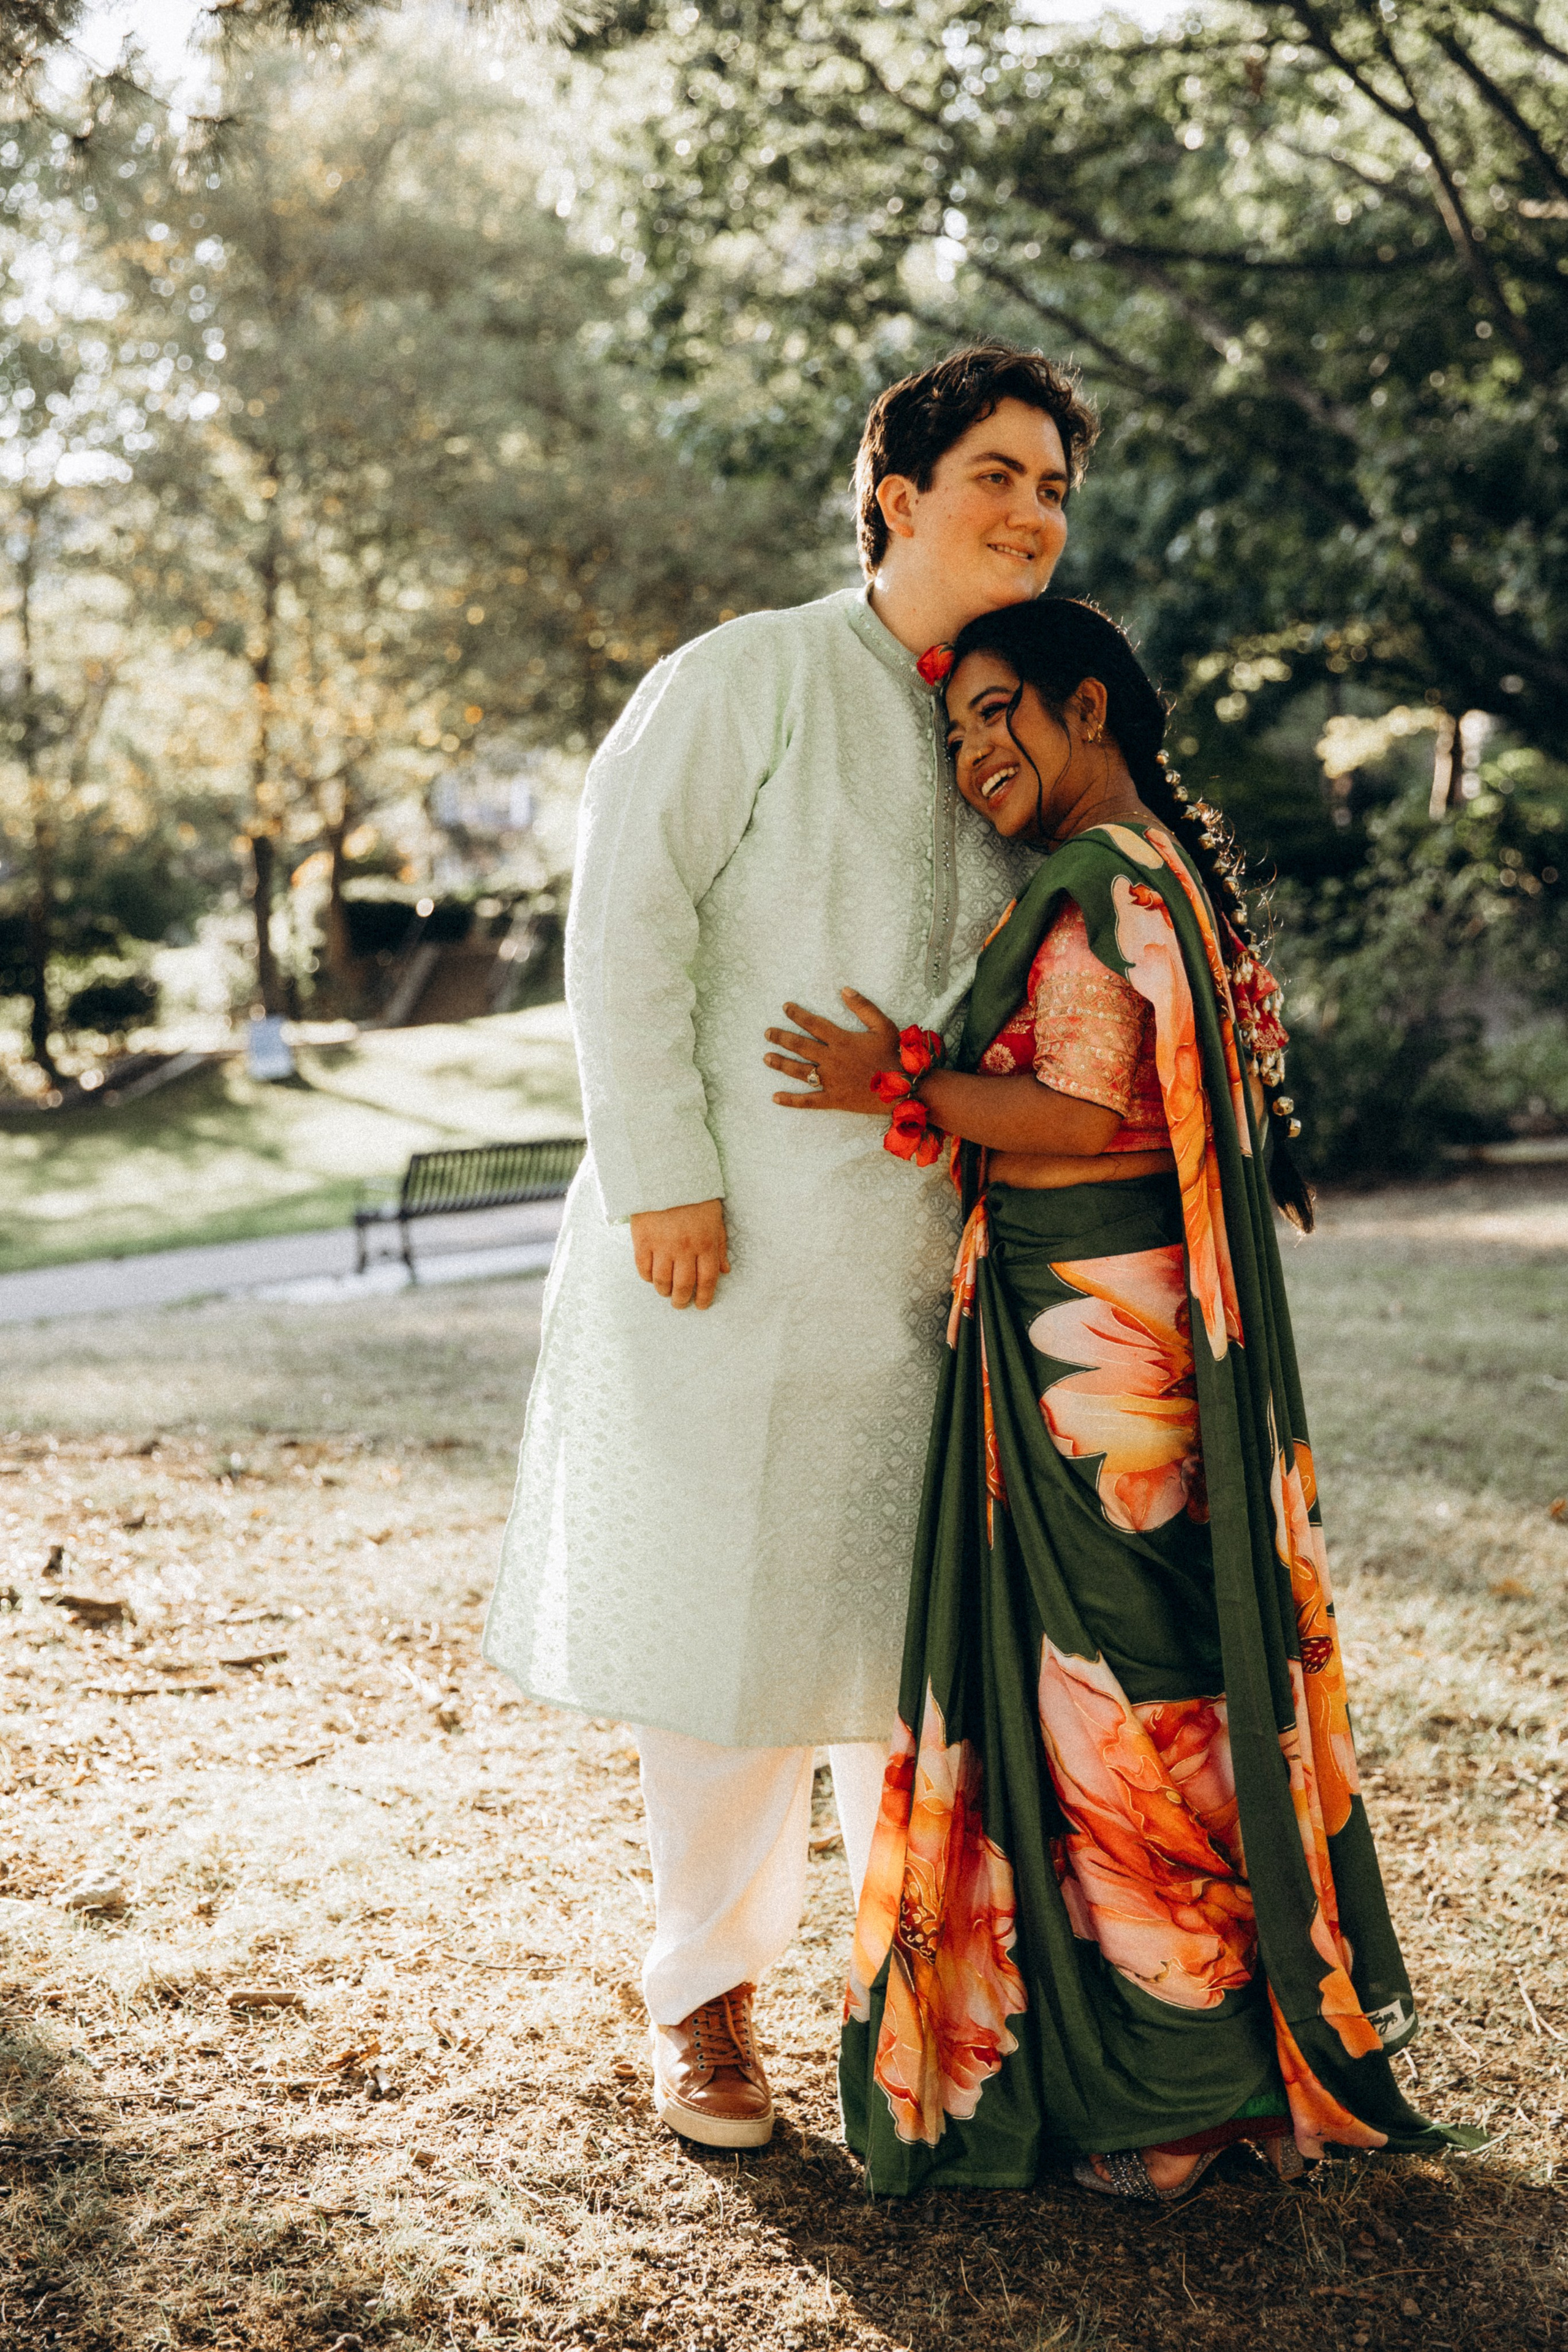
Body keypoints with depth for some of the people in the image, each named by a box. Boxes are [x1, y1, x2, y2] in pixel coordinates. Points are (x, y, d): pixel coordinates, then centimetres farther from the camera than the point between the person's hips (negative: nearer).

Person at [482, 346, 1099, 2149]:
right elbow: (626, 923, -10)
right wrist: (661, 1176, -16)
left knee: (920, 1618, 9)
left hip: (926, 1255, 5)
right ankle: (706, 1992, 21)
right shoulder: (756, 678, -6)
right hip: (733, 1240, -5)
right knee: (723, 1619, 4)